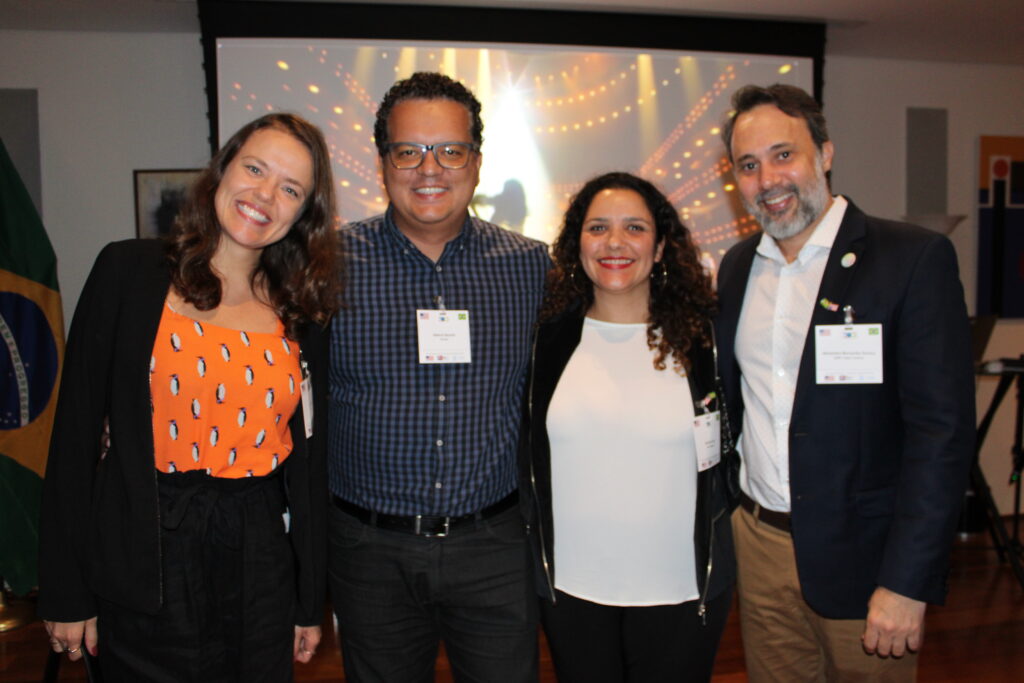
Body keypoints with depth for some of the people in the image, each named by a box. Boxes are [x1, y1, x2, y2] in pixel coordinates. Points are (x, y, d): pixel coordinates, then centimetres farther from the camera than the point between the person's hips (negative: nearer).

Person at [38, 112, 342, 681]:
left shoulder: (301, 313, 3)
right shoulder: (129, 271, -5)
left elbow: (308, 458, 7)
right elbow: (77, 431, -5)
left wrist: (310, 602, 9)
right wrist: (66, 593, -4)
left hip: (262, 564, 3)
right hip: (147, 568, -3)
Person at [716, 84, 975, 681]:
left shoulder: (915, 258, -12)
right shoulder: (738, 266, 6)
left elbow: (943, 429, -16)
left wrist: (907, 582, -18)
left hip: (860, 558, -4)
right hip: (759, 545, 5)